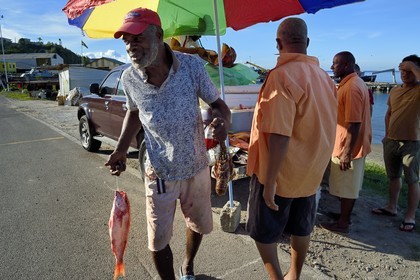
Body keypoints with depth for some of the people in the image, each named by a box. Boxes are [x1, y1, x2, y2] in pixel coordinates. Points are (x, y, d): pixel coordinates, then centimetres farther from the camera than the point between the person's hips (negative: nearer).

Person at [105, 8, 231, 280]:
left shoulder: (191, 65, -18)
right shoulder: (129, 78, -12)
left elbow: (217, 103, -7)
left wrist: (223, 120, -31)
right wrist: (121, 149, -6)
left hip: (197, 169, 1)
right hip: (159, 174, 0)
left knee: (198, 226, 23)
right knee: (158, 243, 9)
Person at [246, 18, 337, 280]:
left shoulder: (282, 75, -22)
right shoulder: (324, 77, 4)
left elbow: (279, 135, -28)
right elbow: (322, 127, 13)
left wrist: (269, 181, -23)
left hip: (281, 171, -7)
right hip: (310, 170, 8)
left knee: (263, 231, 11)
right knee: (301, 228, 20)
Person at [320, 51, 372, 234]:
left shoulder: (351, 87, -22)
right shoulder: (355, 83, 11)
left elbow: (354, 124, -26)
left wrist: (347, 153, -24)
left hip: (348, 147, -10)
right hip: (355, 145, 10)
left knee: (346, 187, 3)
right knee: (350, 186, 19)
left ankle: (342, 223, 16)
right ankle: (345, 216, 33)